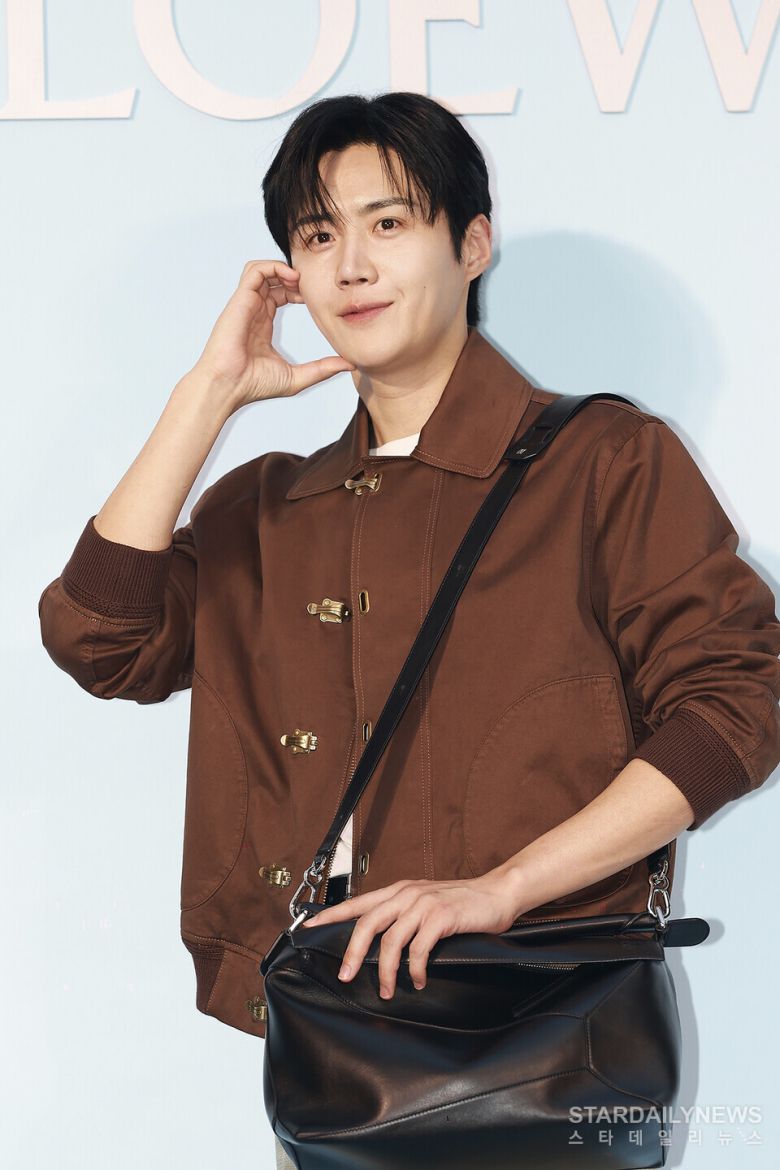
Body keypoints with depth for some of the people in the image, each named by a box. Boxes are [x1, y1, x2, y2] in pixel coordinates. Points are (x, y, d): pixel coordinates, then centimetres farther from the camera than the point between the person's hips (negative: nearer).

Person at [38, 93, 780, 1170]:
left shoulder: (606, 461, 3)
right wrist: (212, 392, 5)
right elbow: (100, 642, 4)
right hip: (315, 1029, 4)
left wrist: (501, 888, -16)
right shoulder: (266, 508, 18)